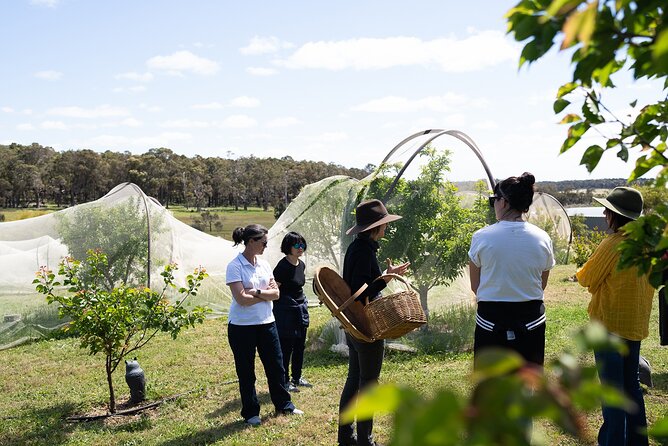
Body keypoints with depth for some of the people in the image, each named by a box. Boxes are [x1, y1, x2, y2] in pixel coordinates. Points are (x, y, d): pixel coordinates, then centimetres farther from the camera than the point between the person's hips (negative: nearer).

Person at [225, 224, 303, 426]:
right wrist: (266, 293, -8)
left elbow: (276, 293, 0)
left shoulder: (264, 264, 6)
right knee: (246, 371, 8)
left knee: (276, 365, 13)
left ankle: (284, 404, 30)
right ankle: (251, 413, 23)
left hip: (266, 323, 6)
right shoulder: (235, 266, -13)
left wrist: (257, 292, -16)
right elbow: (242, 299, -21)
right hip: (242, 326, -6)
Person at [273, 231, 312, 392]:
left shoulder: (301, 265, 8)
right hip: (285, 309, -8)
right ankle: (285, 381, 11)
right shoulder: (283, 266, -17)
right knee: (286, 346, -1)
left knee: (300, 345, 14)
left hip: (300, 308, 8)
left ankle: (297, 377, 29)